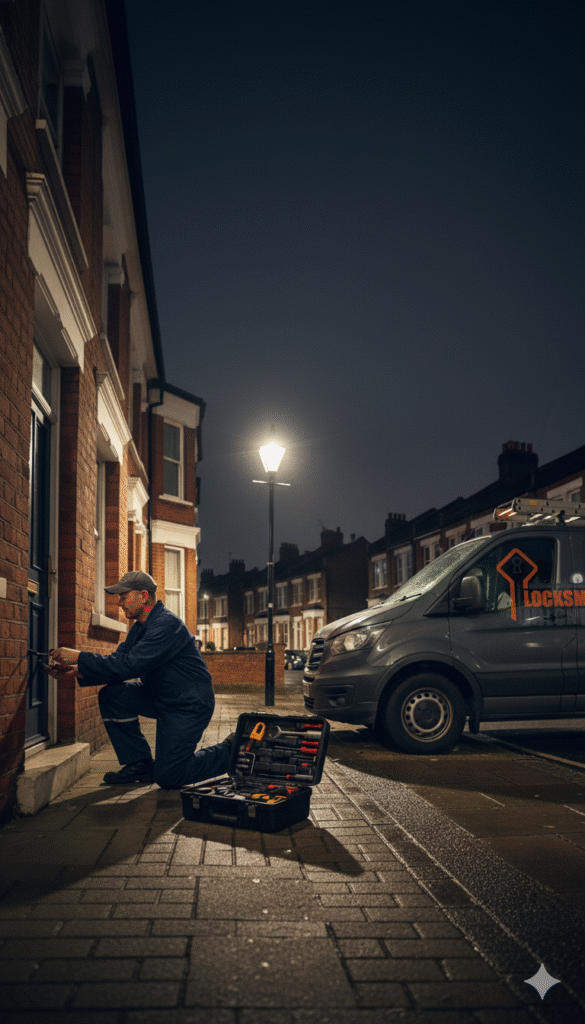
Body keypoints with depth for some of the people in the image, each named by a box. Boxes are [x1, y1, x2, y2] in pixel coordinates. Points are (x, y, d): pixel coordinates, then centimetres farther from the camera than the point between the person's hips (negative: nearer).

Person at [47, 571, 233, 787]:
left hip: (189, 705, -9)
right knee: (111, 695, -8)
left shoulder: (166, 624, -23)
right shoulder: (140, 627, 9)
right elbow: (118, 662, 5)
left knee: (168, 777, -12)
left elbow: (129, 665, -30)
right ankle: (140, 764, 3)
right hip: (160, 697, 9)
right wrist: (77, 671, -9)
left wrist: (80, 657, -27)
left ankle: (227, 753, 11)